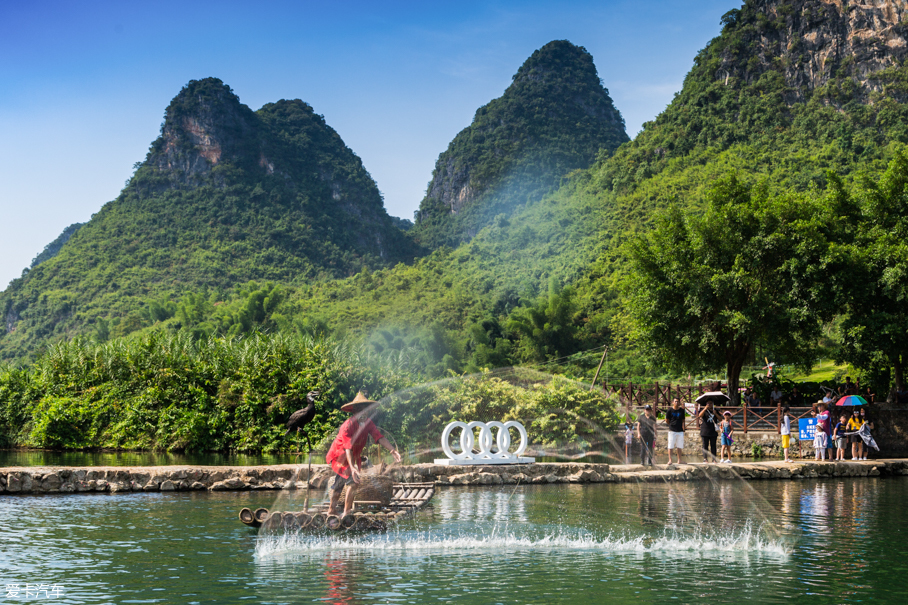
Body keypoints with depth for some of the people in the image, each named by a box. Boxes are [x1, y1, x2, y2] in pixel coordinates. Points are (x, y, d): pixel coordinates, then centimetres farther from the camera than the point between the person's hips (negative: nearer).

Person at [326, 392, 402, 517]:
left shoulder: (368, 423, -10)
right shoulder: (347, 426, -31)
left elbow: (379, 437, -21)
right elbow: (348, 448, -40)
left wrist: (392, 450, -37)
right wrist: (352, 468, -52)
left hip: (353, 457, 7)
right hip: (339, 456, -7)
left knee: (339, 484, 17)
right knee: (353, 481, -18)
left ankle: (331, 510, 31)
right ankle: (347, 513, -9)